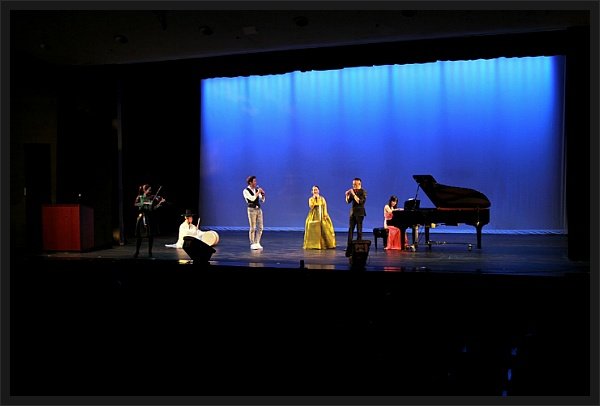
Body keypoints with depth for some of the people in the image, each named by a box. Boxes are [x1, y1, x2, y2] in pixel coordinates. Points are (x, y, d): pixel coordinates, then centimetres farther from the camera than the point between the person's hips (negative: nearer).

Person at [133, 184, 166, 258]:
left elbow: (154, 208, -2)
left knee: (151, 235, 2)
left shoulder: (152, 198, 5)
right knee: (139, 235, 0)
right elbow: (135, 204, -12)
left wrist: (160, 202, -17)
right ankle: (137, 251, 12)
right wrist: (144, 203, -24)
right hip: (141, 217, -1)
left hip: (150, 218, 1)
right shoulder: (140, 197, 5)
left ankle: (150, 251, 13)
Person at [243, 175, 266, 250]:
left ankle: (257, 243, 13)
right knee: (252, 228, -2)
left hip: (259, 209, 6)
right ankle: (252, 244, 7)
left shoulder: (257, 190, 11)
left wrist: (263, 194, -5)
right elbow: (252, 198, -21)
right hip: (252, 210, -6)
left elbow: (262, 200, 13)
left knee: (260, 227, 4)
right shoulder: (246, 191, -6)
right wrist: (258, 192, -13)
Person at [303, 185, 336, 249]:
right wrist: (314, 199, -11)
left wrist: (325, 215, -10)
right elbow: (311, 206, -10)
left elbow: (325, 207, 1)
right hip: (314, 215, -1)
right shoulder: (311, 199, 5)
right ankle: (314, 244, 0)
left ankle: (325, 244, 4)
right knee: (314, 229, -6)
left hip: (322, 215, 1)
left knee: (324, 229, -3)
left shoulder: (322, 198, 7)